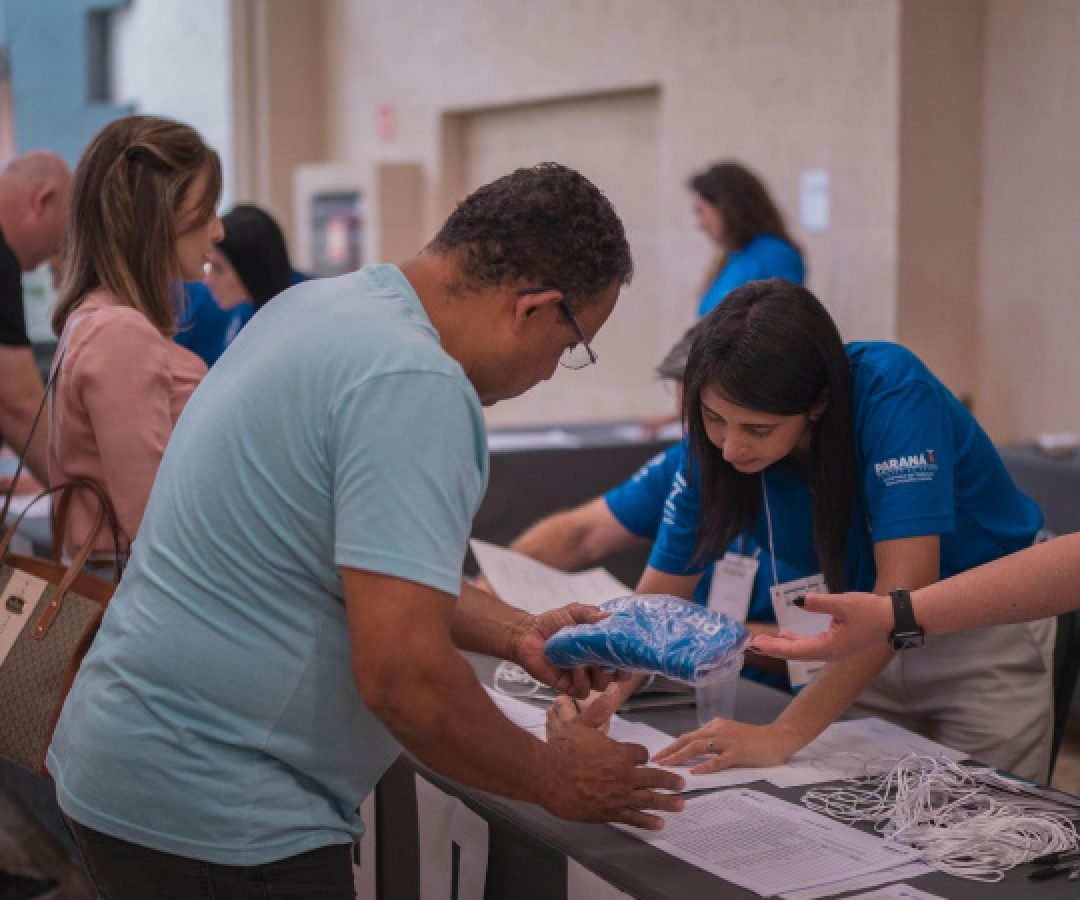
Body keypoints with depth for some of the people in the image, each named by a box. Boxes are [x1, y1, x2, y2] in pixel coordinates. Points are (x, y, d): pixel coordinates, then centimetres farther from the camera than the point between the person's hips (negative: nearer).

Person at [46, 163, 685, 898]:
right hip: (215, 821, -10)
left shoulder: (325, 303, 5)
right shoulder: (415, 383, -24)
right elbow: (403, 678, -26)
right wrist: (553, 781, -11)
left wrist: (513, 634, 14)